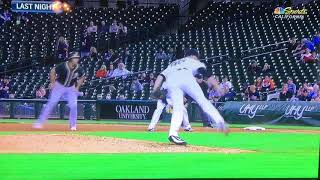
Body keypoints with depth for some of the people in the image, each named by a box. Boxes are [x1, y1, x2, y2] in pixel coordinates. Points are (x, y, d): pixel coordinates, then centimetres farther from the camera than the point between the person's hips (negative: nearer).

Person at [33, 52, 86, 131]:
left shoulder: (79, 69, -15)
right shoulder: (62, 66, -25)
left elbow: (82, 77, 6)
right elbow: (53, 71, -10)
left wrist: (77, 87, -1)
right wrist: (52, 83, -13)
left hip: (71, 88, 2)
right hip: (59, 86, -2)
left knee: (73, 106, -9)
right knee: (51, 103, -8)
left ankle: (73, 125, 7)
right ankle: (39, 122, -4)